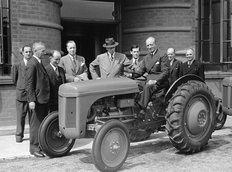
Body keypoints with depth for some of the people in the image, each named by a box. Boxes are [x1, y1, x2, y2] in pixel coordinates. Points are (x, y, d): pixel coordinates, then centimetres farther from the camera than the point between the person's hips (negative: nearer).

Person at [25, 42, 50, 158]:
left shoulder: (39, 62, 14)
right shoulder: (32, 64, -15)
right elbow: (29, 83, -18)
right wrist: (31, 100, -23)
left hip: (44, 98, 10)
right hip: (37, 99, -9)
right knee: (36, 123, -2)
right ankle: (34, 148, 7)